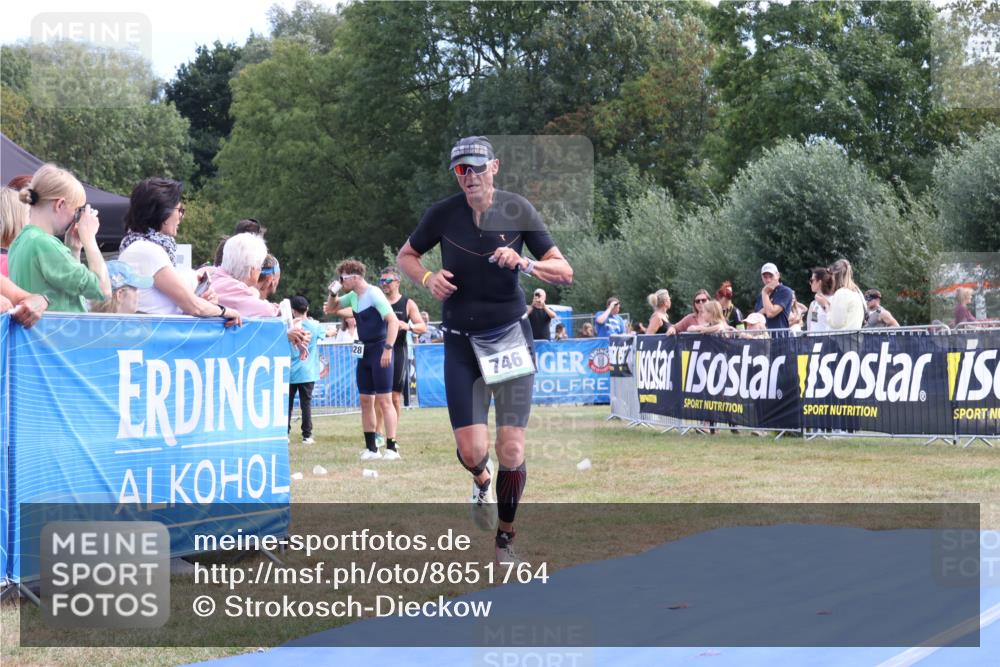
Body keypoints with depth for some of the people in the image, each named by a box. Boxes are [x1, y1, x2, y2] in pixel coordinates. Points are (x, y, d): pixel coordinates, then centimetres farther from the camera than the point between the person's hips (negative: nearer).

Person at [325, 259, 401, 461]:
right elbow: (330, 308, 26)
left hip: (379, 350, -9)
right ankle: (371, 448, 11)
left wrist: (388, 349, -27)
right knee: (366, 400, 7)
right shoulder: (353, 297, 11)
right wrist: (333, 293, 6)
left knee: (384, 400, -10)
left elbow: (393, 321, -21)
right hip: (363, 351, 9)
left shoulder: (374, 295, -14)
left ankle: (392, 448, -10)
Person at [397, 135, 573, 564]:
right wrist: (428, 278, -8)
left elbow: (565, 272, -5)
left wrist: (524, 264, -23)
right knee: (471, 451, -8)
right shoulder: (443, 214, -4)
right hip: (461, 340, 1)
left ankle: (505, 537, 15)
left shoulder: (517, 210, -6)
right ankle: (482, 481, 31)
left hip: (510, 335, 0)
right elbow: (405, 256, 13)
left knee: (512, 452, -6)